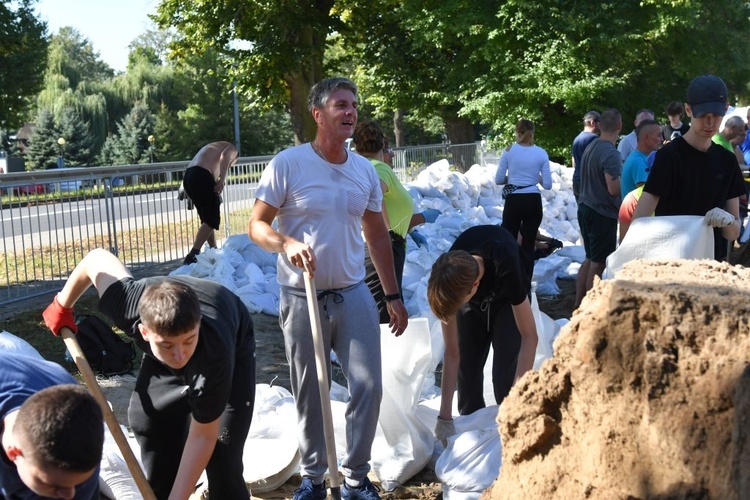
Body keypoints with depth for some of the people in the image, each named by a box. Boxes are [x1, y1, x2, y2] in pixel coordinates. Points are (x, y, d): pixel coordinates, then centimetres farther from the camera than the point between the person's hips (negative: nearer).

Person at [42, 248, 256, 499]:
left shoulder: (215, 356, -47)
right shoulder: (128, 305, -40)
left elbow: (202, 437, -32)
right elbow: (97, 258, -17)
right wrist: (63, 305, -1)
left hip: (232, 348, -4)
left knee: (222, 458, -16)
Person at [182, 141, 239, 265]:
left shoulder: (213, 149, 39)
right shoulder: (232, 149, 16)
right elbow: (224, 156, -10)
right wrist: (223, 179, -19)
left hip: (188, 177, 8)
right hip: (201, 177, -8)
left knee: (207, 219, 19)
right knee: (212, 220, -6)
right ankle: (192, 256, -16)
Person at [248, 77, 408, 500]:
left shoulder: (365, 170, 6)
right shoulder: (288, 164, -9)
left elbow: (378, 234, 14)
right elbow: (257, 225, -7)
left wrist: (393, 296, 13)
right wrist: (286, 243, -29)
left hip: (353, 294, 3)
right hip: (303, 298, -3)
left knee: (369, 387, 0)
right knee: (309, 397, 8)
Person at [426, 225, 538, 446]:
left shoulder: (505, 269, -45)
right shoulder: (450, 280, -33)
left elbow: (529, 337, -35)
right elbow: (452, 352, -27)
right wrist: (444, 417, -27)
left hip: (505, 301, -2)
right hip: (473, 305, 3)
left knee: (505, 375, -16)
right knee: (467, 369, -2)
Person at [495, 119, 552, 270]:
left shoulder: (509, 151, -2)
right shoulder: (541, 153, 0)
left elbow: (498, 179, -1)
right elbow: (547, 184, -1)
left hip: (513, 201, -1)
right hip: (533, 202, 1)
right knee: (528, 245, 6)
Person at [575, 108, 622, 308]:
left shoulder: (590, 147, 8)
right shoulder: (611, 153, -19)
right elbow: (613, 188, -23)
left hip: (585, 209, 9)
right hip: (603, 213, -9)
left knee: (590, 258, 18)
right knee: (598, 262, 1)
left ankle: (579, 302, 22)